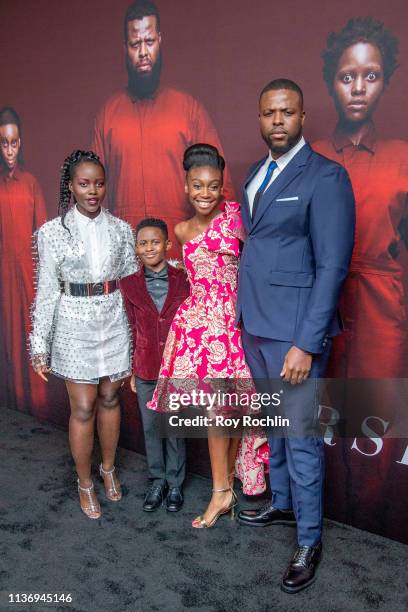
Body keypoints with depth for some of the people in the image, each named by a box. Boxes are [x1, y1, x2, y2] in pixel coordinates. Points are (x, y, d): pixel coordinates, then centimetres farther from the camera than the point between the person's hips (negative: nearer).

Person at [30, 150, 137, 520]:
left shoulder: (121, 229, 2)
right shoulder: (53, 232, -5)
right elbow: (47, 291, -4)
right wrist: (40, 346, -6)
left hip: (115, 323, 2)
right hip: (74, 326, -2)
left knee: (109, 399, 14)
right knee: (83, 408, 3)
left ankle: (108, 468, 36)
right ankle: (85, 483, 25)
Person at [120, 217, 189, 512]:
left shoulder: (183, 280, -6)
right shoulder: (130, 284, -1)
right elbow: (132, 329, 3)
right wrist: (132, 370, 5)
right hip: (145, 368, 2)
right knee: (151, 426, 13)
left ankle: (175, 483, 27)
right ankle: (157, 481, 31)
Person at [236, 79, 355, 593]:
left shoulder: (325, 177, -11)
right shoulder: (254, 174, 12)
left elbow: (332, 267, -15)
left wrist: (306, 344, -19)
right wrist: (244, 316, 10)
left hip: (294, 333, -7)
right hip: (254, 327, 7)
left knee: (301, 438, 4)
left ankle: (309, 541, 24)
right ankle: (282, 504, 42)